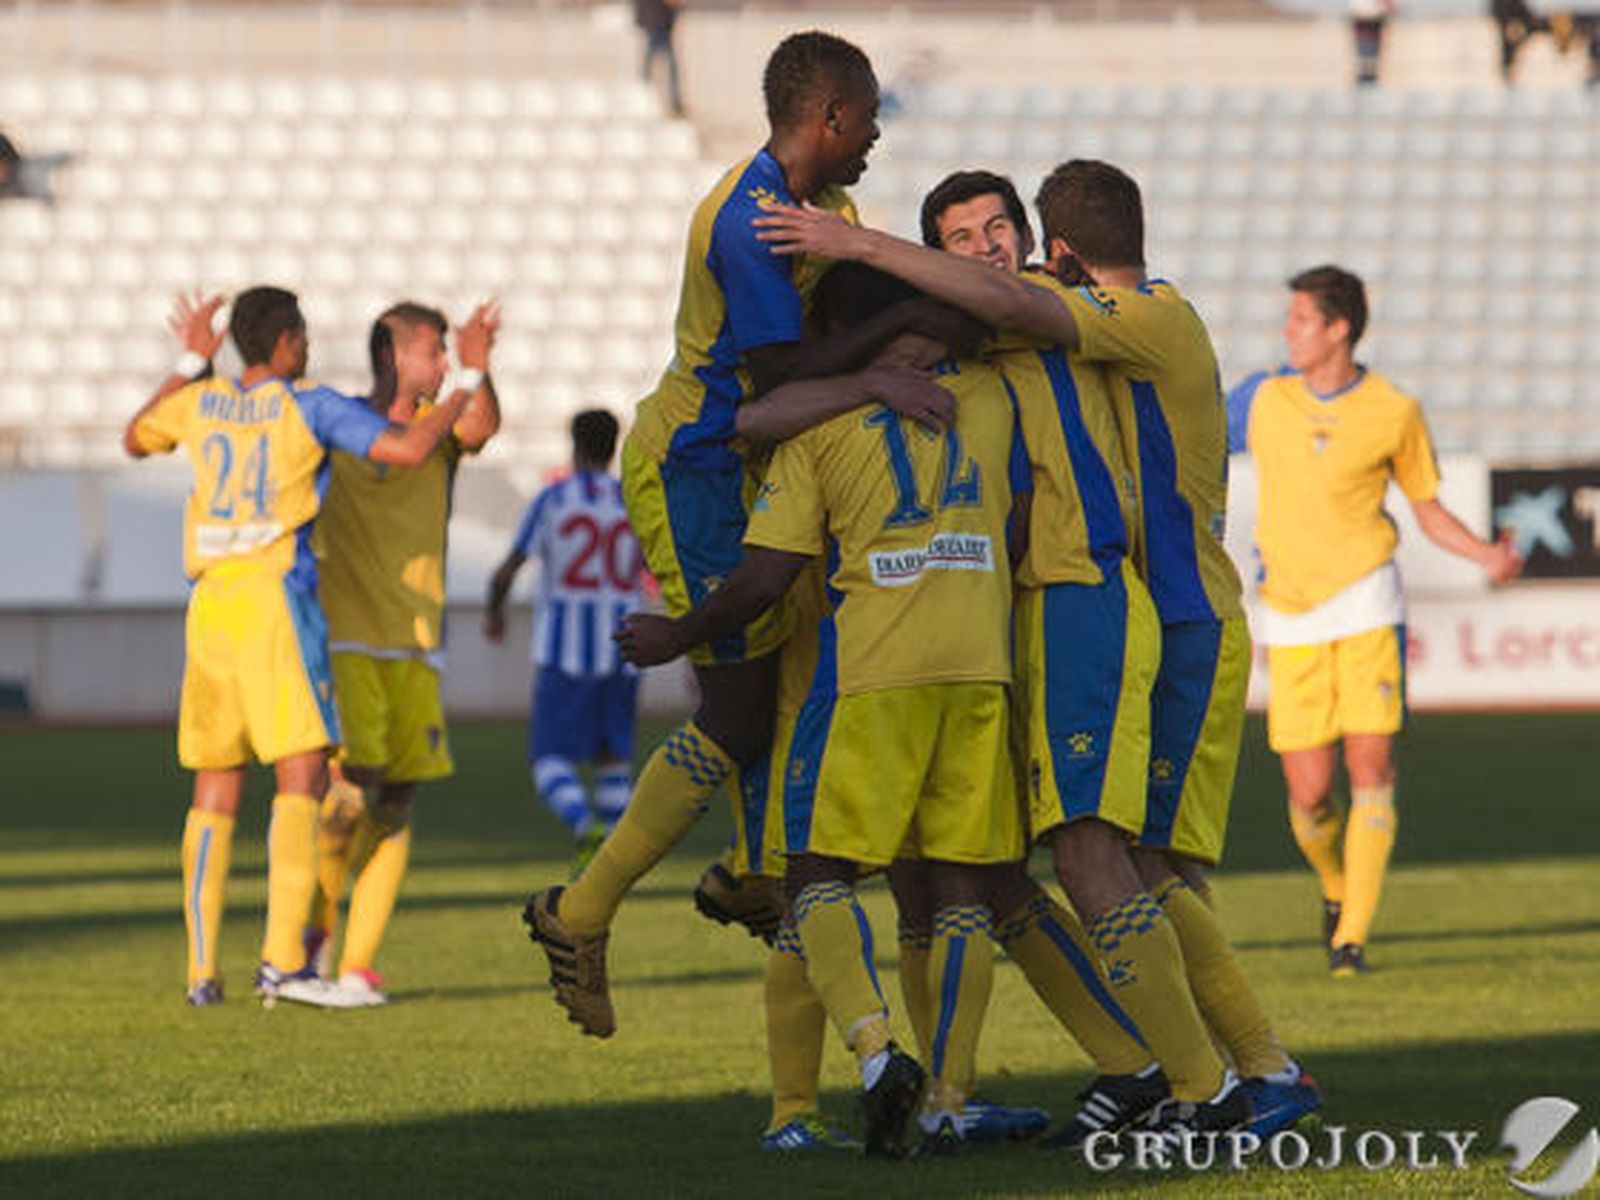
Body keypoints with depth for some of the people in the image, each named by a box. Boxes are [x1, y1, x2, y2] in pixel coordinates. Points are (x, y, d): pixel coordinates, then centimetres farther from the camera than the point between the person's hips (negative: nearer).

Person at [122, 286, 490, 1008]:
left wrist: (189, 365, 40)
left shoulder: (199, 403, 12)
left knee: (214, 789, 9)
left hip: (209, 604, 6)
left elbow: (134, 441, 33)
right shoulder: (309, 407, -2)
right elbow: (409, 450, -11)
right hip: (276, 600, -6)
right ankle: (282, 960, -21)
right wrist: (469, 381, 2)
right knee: (303, 774, -8)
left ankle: (202, 970, 6)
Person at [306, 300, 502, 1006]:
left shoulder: (438, 432, 7)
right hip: (340, 643, -3)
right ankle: (316, 922, 8)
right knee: (350, 790, -16)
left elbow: (480, 425, -15)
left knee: (395, 808, -1)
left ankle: (358, 966, 4)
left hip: (413, 646, 3)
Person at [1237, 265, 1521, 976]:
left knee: (1371, 767, -13)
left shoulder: (1394, 412, -2)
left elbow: (1428, 509, 7)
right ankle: (1336, 889, 28)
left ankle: (1352, 937, -9)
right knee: (1309, 794, -3)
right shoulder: (1269, 401, 5)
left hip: (1365, 604, -2)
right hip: (1290, 619, 2)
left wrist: (1487, 556, -9)